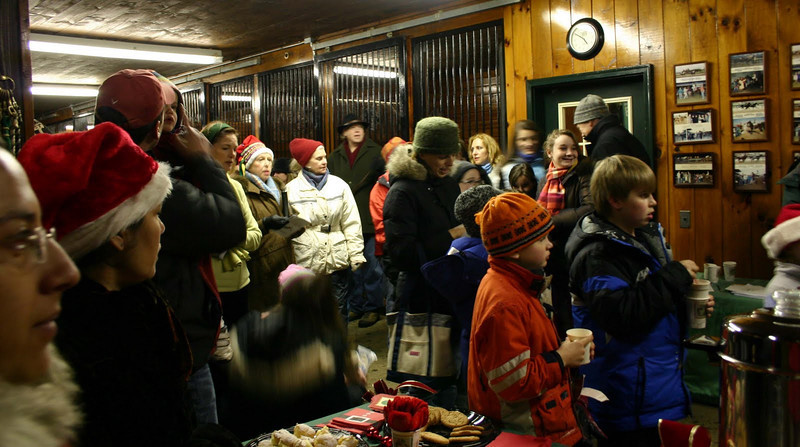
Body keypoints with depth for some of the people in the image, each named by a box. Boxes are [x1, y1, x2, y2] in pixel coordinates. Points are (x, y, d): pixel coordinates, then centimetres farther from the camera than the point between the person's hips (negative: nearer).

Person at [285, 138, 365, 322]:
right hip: (306, 261, -1)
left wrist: (356, 255, -1)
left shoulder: (339, 185, 6)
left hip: (337, 259, 2)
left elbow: (351, 222, 5)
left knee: (339, 311, 9)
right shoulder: (292, 189, 1)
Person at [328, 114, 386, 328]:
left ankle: (373, 307, 14)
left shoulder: (375, 152, 0)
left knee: (372, 265, 2)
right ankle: (355, 306, 23)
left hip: (369, 219, -4)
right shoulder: (335, 156, 11)